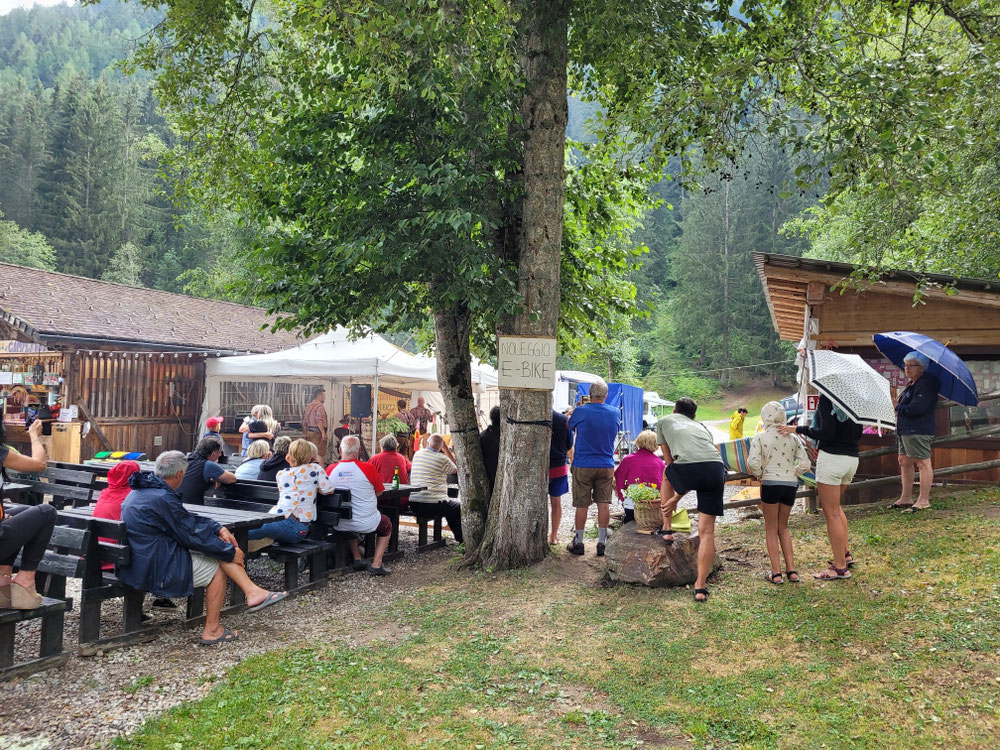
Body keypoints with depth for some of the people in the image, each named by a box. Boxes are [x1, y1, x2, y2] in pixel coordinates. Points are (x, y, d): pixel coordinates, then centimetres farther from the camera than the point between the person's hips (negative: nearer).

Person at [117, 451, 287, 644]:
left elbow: (188, 518, 14)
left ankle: (253, 592, -1)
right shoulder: (162, 498, -24)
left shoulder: (142, 489, 9)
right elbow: (191, 535, -17)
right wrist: (230, 552, -6)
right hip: (154, 569, -10)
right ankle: (211, 630, 10)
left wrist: (219, 528, 5)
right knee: (217, 568, 2)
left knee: (223, 549, 3)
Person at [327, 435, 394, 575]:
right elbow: (379, 492, -1)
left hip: (339, 525, 3)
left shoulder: (330, 469, -8)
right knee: (387, 524, 27)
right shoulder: (368, 468, -16)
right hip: (366, 524, -3)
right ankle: (376, 564, 15)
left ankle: (357, 559, 30)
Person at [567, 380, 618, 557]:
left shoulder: (581, 411, -11)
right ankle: (602, 542, 10)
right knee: (604, 504, 6)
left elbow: (569, 427, 8)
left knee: (582, 505, 5)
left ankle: (578, 543, 14)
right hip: (606, 466, 3)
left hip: (583, 465, -2)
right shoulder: (614, 413, 0)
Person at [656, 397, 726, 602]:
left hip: (687, 468, -3)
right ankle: (701, 586, 11)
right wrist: (676, 498, 36)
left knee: (667, 474, 35)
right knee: (707, 531, 12)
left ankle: (666, 529, 37)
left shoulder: (665, 421, 29)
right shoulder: (702, 428, 37)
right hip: (716, 469, 3)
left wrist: (673, 498, 46)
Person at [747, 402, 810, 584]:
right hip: (791, 485, 4)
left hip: (770, 483, -3)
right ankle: (791, 570, 15)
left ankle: (776, 573, 7)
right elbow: (804, 464, 1)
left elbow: (752, 462, -15)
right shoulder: (793, 438, 6)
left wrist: (760, 475, 3)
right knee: (783, 527, 20)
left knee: (771, 529, 11)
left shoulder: (759, 437, -5)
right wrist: (791, 474, 15)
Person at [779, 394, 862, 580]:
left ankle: (840, 567, 6)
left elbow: (827, 433, -19)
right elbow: (858, 434, 13)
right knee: (835, 507, 26)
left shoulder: (827, 397, -14)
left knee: (831, 513, 1)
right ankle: (846, 553, 28)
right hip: (852, 458, 8)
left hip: (832, 458, -8)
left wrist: (799, 429, -8)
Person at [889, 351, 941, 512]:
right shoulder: (912, 384, 18)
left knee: (922, 463, -5)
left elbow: (917, 408, -22)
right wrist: (901, 408, 5)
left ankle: (924, 500, -1)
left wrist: (899, 408, -8)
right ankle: (906, 498, 20)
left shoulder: (926, 384, -14)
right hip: (906, 430, 11)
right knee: (904, 462, 13)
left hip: (918, 431, -11)